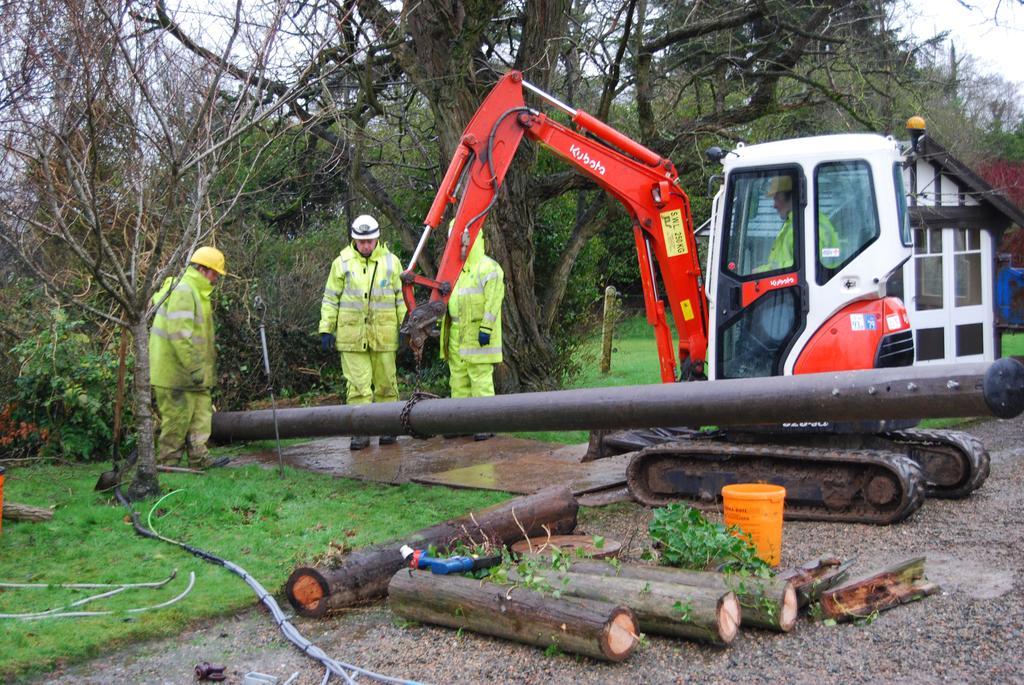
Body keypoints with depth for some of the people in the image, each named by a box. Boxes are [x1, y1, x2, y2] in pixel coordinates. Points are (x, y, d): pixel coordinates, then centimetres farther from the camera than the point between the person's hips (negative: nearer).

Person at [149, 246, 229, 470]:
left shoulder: (195, 291, 18)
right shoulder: (182, 291, -17)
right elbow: (180, 334, -25)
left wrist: (200, 367, 24)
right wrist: (194, 367, -23)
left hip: (190, 373, 11)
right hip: (176, 370, -11)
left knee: (201, 412, 13)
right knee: (178, 418, -2)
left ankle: (200, 459, 19)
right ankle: (167, 462, 8)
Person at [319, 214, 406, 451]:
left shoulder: (391, 262, 7)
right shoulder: (342, 263, 3)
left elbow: (402, 297, 11)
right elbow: (330, 299, 6)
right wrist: (326, 329, 1)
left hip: (383, 336, 1)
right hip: (351, 336, -1)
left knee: (386, 383, 8)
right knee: (358, 385, -2)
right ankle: (360, 431, 4)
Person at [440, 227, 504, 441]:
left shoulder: (488, 268, -10)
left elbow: (493, 303, -17)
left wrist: (486, 328, -22)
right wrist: (444, 327, 20)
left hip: (477, 336, -9)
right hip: (456, 337, 9)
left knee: (481, 379, -6)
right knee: (458, 380, 11)